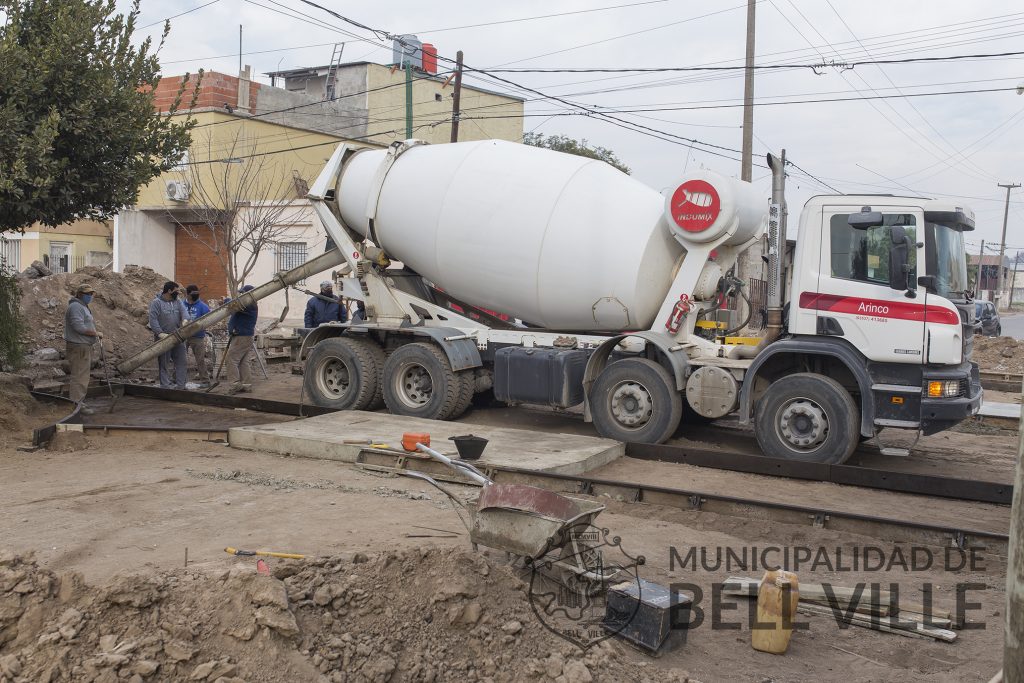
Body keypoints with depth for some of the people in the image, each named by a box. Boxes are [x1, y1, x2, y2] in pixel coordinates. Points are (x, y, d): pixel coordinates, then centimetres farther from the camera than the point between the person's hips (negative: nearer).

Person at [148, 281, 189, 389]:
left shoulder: (177, 301, 12)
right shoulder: (156, 302, -5)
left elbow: (184, 311, -3)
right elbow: (153, 319, -13)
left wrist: (185, 320, -27)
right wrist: (160, 333, -24)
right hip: (163, 339, -5)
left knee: (182, 362, 4)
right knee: (164, 364, 0)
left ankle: (180, 386, 10)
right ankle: (165, 387, 5)